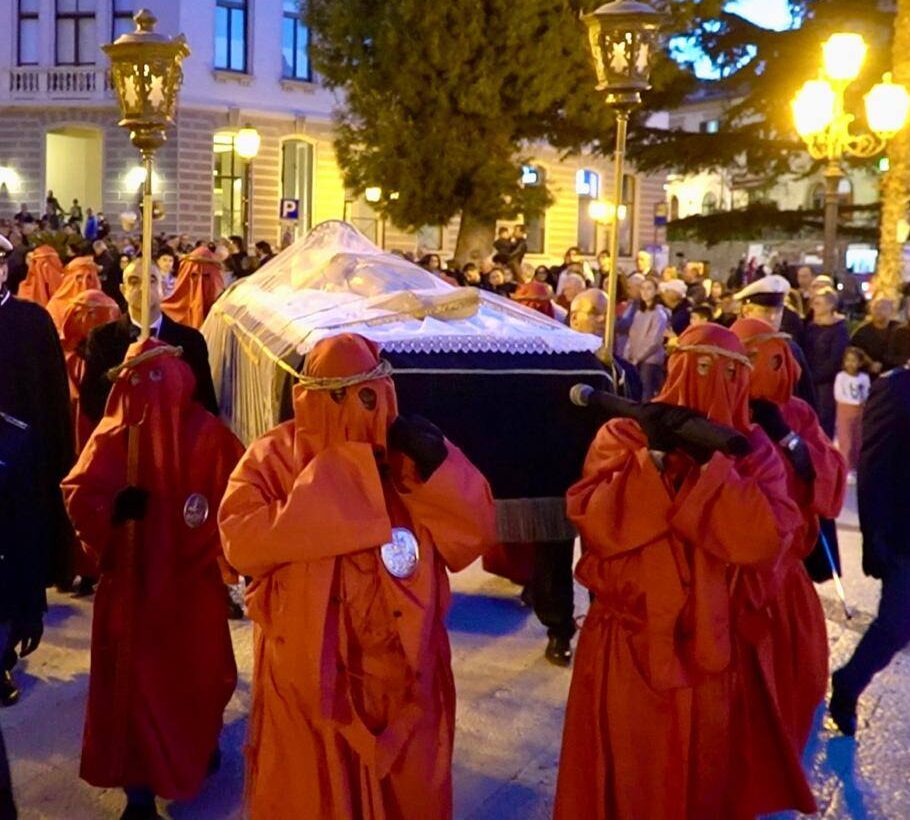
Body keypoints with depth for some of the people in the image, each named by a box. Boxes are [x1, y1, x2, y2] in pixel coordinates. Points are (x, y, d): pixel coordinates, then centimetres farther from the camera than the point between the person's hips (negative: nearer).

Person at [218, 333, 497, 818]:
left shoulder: (411, 452, 1)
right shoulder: (274, 457, -6)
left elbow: (475, 531, -5)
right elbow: (241, 543, -20)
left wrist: (438, 465, -20)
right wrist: (323, 491, -24)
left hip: (403, 669, 3)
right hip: (307, 673, -2)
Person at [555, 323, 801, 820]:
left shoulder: (751, 450, -1)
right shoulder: (623, 435, -5)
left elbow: (766, 540, -18)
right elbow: (594, 523, -20)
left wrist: (711, 463, -24)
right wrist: (653, 458, -26)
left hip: (705, 646, 2)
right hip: (625, 642, -2)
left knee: (697, 772, 18)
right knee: (623, 772, 12)